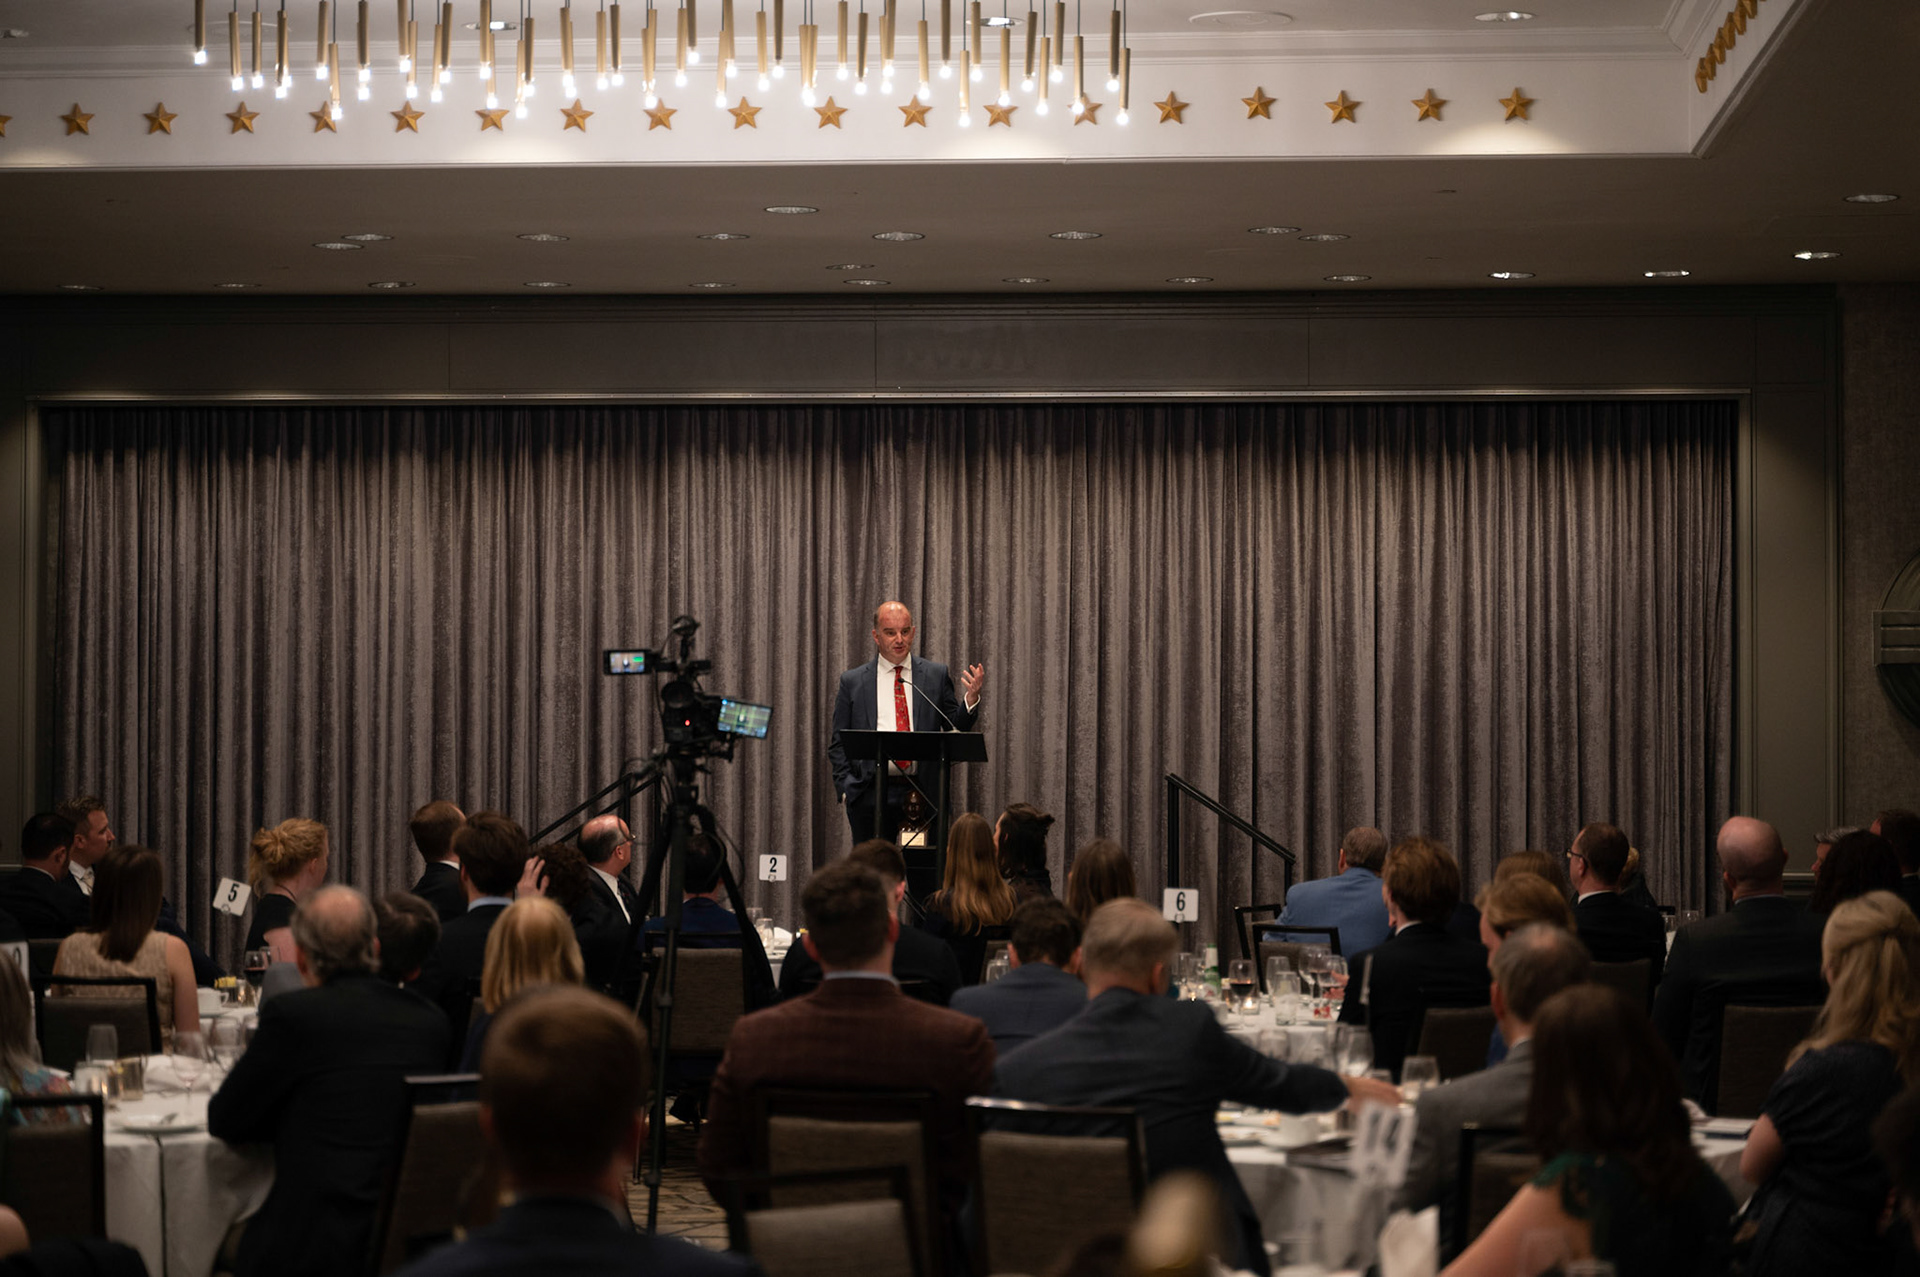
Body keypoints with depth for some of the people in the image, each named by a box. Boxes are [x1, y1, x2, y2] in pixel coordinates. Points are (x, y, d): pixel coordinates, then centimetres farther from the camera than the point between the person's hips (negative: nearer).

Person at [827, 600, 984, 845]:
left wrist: (971, 698, -9)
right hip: (871, 795, 0)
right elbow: (838, 743, 9)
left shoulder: (936, 675, 11)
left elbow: (956, 728, 9)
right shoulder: (852, 682, 9)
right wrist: (847, 787, -3)